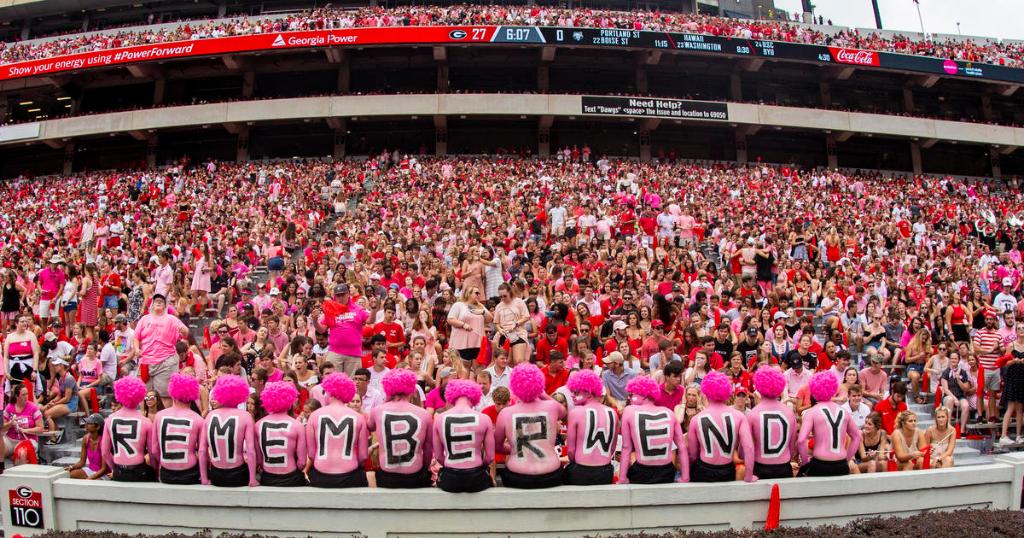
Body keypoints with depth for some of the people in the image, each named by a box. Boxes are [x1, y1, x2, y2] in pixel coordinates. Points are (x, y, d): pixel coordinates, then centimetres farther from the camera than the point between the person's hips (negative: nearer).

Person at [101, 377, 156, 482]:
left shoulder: (110, 419, -3)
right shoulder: (145, 422, -11)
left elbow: (105, 452, 3)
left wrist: (115, 469, 17)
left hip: (118, 474, 3)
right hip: (139, 473, -3)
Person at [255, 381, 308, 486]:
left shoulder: (259, 425, -5)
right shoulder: (297, 426, -13)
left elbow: (258, 459, 0)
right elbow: (302, 462, -11)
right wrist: (293, 472, 8)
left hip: (267, 480, 3)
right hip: (291, 480, -2)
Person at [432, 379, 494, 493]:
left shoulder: (439, 418, -4)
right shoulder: (484, 418, -7)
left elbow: (438, 456, 2)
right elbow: (490, 457, -2)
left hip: (449, 480, 1)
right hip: (476, 479, -1)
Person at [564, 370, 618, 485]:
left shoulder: (575, 412, -10)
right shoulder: (612, 412, 2)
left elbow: (570, 450, -5)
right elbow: (612, 449, 9)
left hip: (581, 473, -4)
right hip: (606, 472, 4)